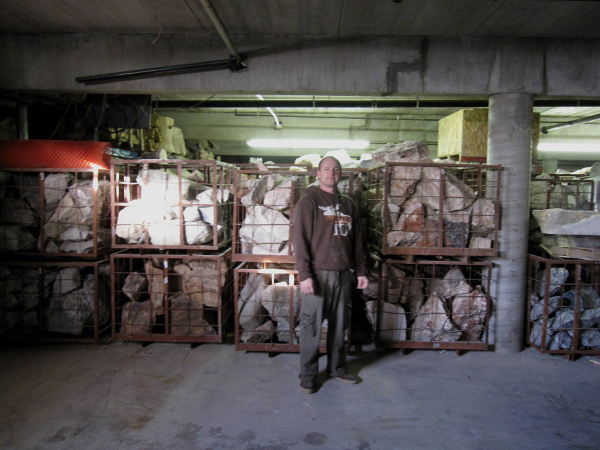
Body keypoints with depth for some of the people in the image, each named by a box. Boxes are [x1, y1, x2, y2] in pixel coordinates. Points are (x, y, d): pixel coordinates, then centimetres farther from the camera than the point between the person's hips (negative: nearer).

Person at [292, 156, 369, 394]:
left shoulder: (348, 204, 15)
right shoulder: (309, 201, -3)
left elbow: (356, 240, 17)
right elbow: (300, 239, -9)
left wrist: (361, 271, 13)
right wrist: (304, 274, -17)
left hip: (343, 274, 5)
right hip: (318, 273, -5)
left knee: (339, 325, 14)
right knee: (312, 327, 2)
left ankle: (337, 368, 30)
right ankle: (308, 375, 16)